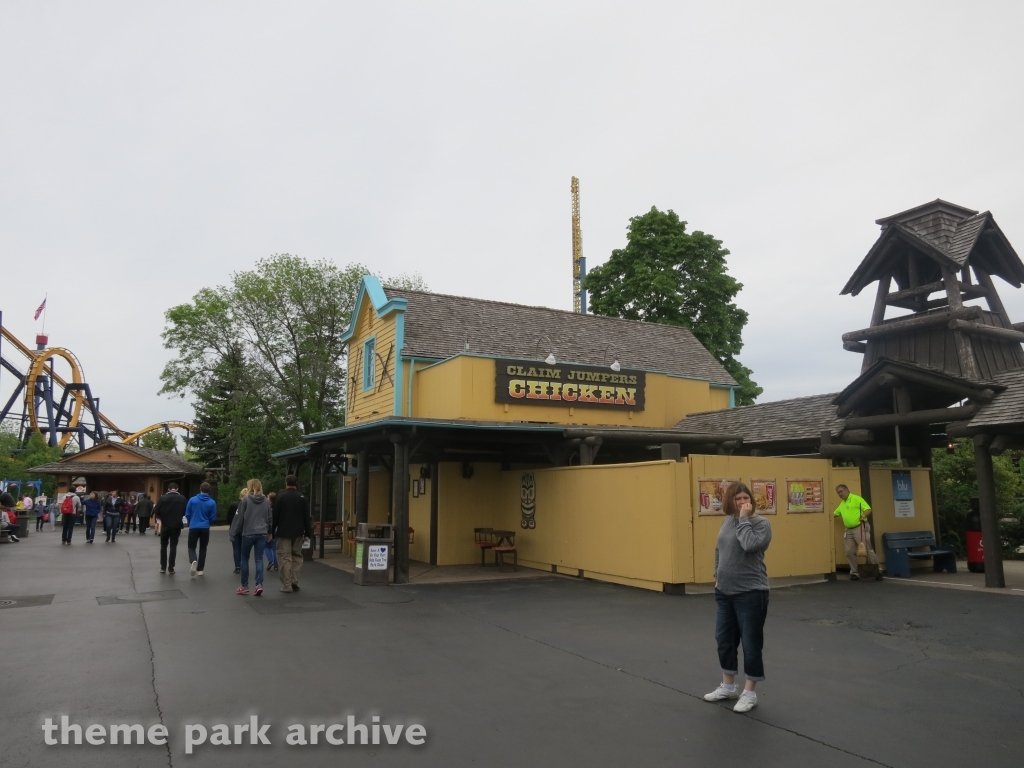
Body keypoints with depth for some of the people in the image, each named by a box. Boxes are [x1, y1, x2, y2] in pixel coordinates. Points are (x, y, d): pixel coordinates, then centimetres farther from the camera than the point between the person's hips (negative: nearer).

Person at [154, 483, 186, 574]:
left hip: (165, 525, 0)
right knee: (173, 547, 6)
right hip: (176, 526, 0)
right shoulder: (182, 498, -2)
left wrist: (162, 518, 11)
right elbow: (185, 512, -1)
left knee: (163, 546, 14)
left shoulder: (162, 498, -4)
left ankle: (163, 567, 14)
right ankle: (171, 568, 4)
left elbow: (156, 512, -7)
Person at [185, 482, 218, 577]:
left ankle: (193, 561, -20)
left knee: (191, 547, 10)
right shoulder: (212, 502, -5)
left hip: (193, 528, 0)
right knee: (203, 548, 14)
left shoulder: (192, 500, -5)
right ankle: (200, 569, 14)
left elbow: (187, 514, 2)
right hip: (205, 528, 1)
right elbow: (213, 518, 0)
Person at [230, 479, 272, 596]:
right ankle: (259, 584, -6)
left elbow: (239, 517, -4)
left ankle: (244, 586, 15)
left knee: (245, 559, 11)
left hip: (248, 533, -3)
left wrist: (236, 531, 6)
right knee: (259, 559, 5)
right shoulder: (266, 501, 7)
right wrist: (267, 531, 21)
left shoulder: (245, 500, -6)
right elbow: (269, 518, 12)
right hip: (262, 534, 3)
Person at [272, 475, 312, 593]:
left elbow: (275, 516, -5)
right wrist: (308, 533, 8)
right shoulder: (302, 497, 3)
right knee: (297, 556, 13)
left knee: (285, 558, 0)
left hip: (283, 532, -3)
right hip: (298, 533, 3)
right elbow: (306, 517, 3)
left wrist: (271, 531, 2)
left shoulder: (280, 496, -5)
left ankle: (286, 585, -1)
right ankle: (295, 582, 8)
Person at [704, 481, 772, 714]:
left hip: (750, 593, -7)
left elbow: (750, 544, -30)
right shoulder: (727, 521, 7)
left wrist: (744, 518, -20)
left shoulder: (761, 523, -11)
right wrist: (718, 576, 16)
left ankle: (749, 693, 17)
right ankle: (728, 686, 31)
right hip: (725, 592, 7)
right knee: (724, 640, 15)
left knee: (751, 643, 4)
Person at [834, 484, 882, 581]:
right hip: (849, 530, 8)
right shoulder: (842, 504, 19)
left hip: (860, 528, -8)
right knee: (850, 552, 4)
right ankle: (854, 573, 12)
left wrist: (864, 516, -31)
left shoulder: (856, 499, -5)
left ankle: (877, 571, 3)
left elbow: (868, 509, -14)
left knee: (867, 550, -8)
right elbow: (835, 514, 30)